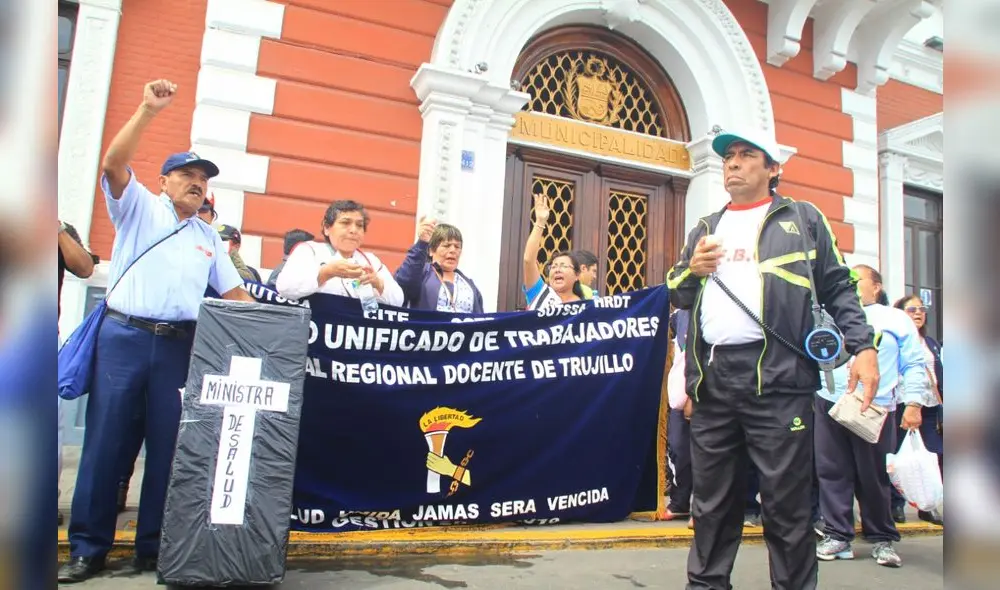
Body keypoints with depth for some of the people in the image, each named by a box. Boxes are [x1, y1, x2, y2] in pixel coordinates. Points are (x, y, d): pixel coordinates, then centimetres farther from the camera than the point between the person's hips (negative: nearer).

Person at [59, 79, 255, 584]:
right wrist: (148, 111, -14)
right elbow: (113, 164, -7)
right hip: (124, 336, -3)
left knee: (167, 446, 3)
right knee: (105, 440, 0)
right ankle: (87, 549, 10)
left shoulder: (209, 238, 19)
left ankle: (152, 548, 13)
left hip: (179, 346, 3)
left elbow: (233, 292, 17)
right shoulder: (139, 206, 10)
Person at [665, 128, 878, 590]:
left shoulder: (803, 219, 12)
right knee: (712, 500, 10)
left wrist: (863, 345, -7)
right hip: (712, 378, 4)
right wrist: (692, 270, 1)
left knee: (786, 502, -1)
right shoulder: (705, 229, 22)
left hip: (777, 375, -3)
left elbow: (838, 288, 7)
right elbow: (676, 294, 23)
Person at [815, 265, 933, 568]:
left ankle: (882, 539, 18)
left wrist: (913, 403, -3)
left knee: (873, 477, 3)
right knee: (833, 473, 2)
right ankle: (837, 535, 11)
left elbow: (913, 365, 6)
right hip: (829, 404, 2)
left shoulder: (897, 319, 12)